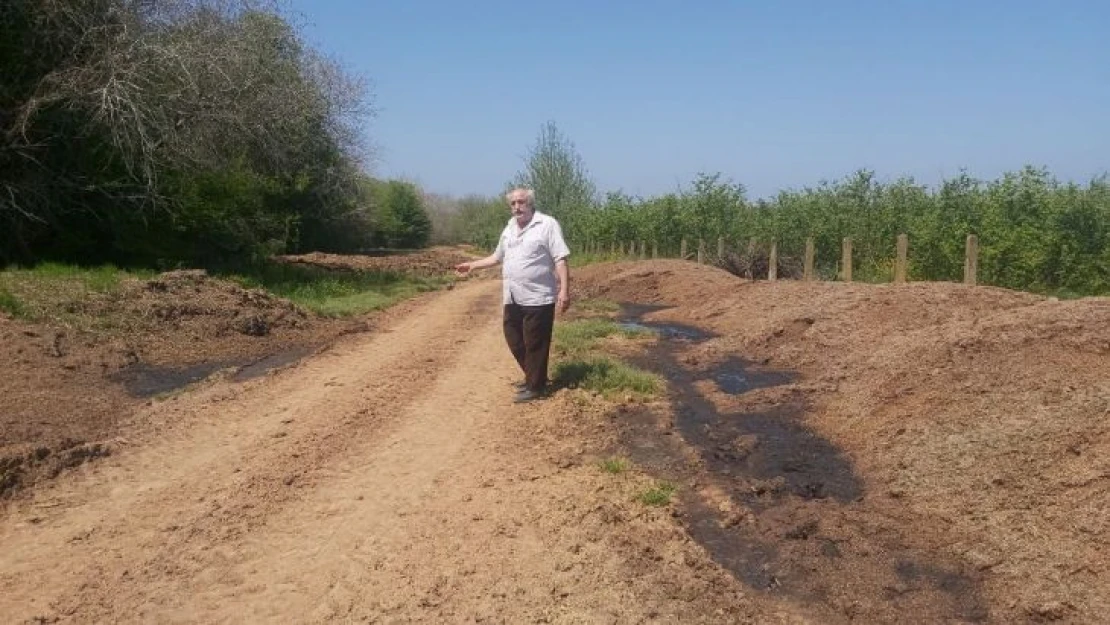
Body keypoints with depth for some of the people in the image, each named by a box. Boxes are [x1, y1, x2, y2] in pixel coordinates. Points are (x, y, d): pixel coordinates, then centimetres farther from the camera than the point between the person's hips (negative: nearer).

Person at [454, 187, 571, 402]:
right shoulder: (509, 229, 15)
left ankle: (535, 387, 11)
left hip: (537, 298, -8)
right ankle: (533, 377, 32)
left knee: (535, 344, -1)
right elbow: (497, 257, 29)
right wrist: (472, 265, 26)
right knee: (514, 340, 15)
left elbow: (560, 259, -14)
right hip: (512, 299, 8)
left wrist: (564, 290, -21)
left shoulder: (547, 224, -9)